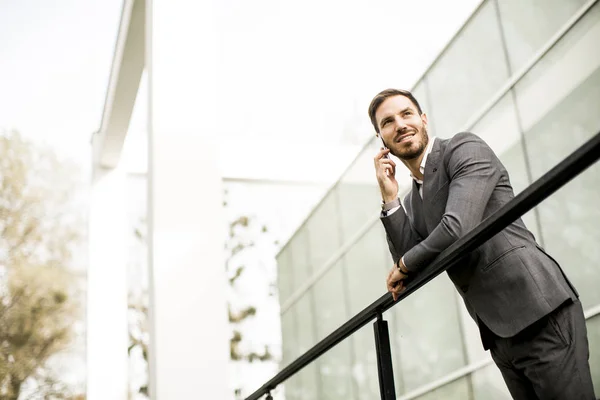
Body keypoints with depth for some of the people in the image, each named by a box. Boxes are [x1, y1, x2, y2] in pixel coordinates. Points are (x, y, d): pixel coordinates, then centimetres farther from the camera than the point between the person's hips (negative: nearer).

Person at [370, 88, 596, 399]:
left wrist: (404, 266, 0)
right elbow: (410, 268, 6)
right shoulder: (413, 202, 18)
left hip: (540, 314, -7)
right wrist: (390, 199, 1)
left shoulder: (465, 148, -4)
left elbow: (458, 229, -17)